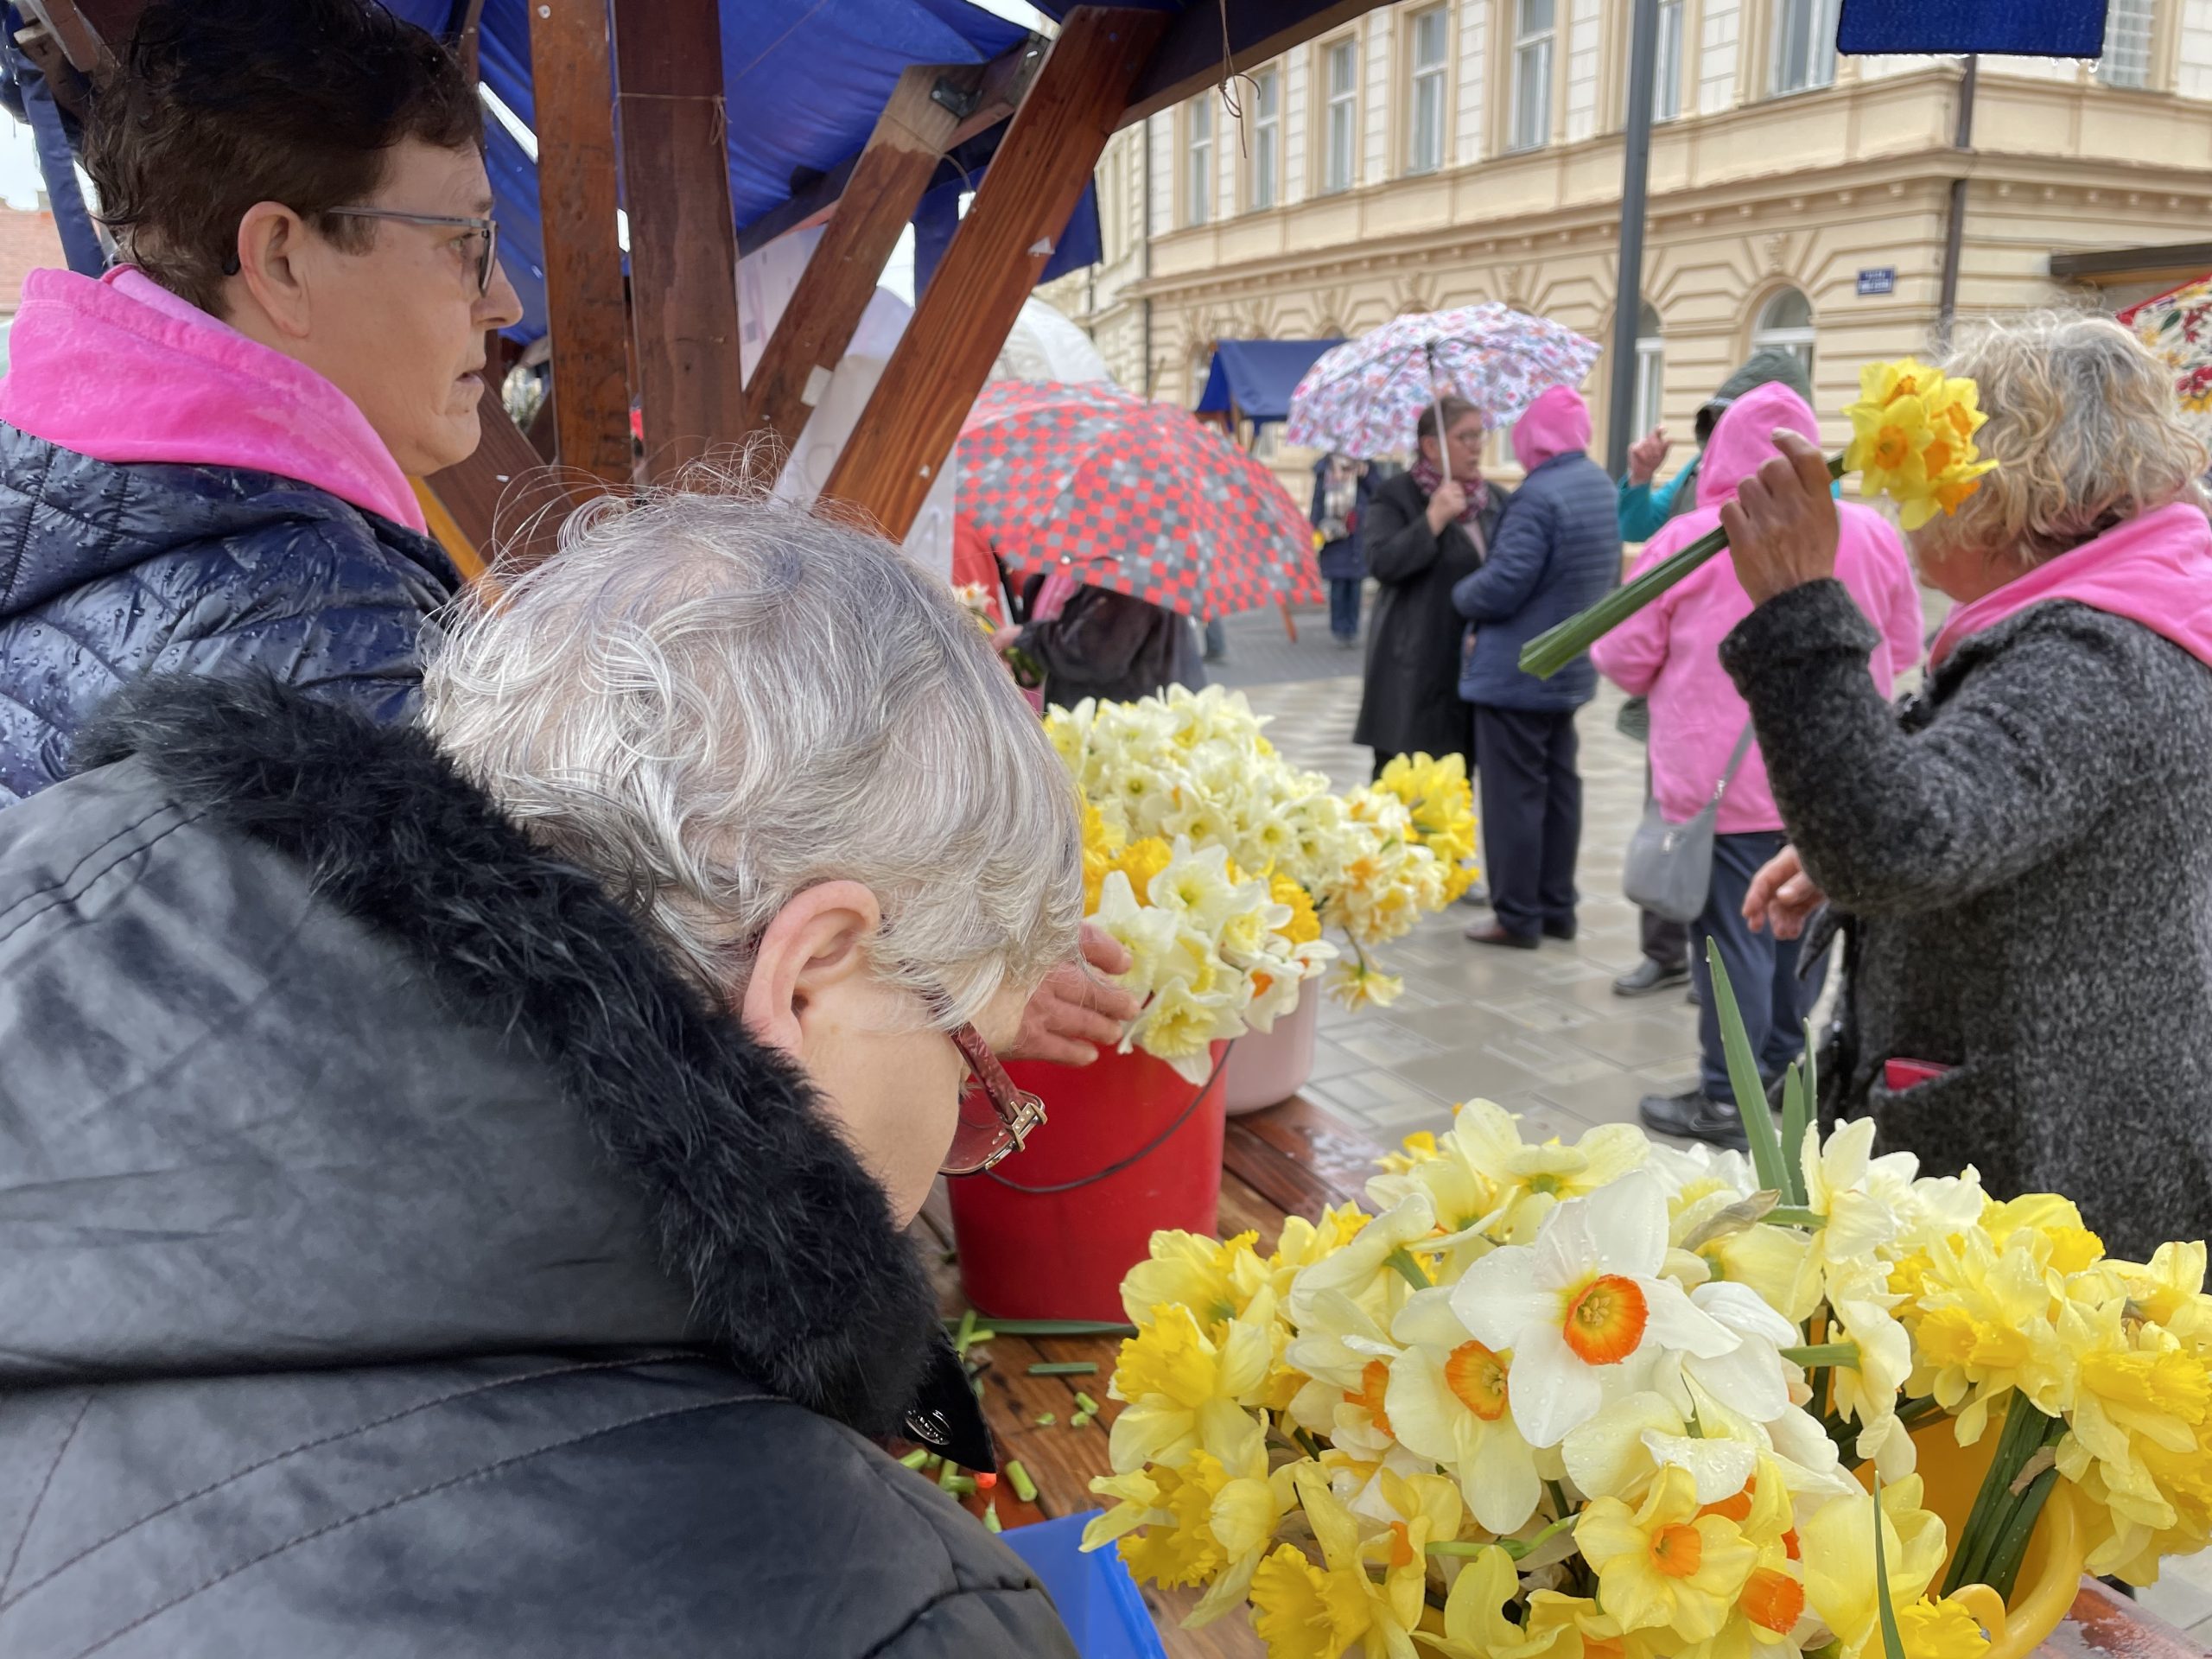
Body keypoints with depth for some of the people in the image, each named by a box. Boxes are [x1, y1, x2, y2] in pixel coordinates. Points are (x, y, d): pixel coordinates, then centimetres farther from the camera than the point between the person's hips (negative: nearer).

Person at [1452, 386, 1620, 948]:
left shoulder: (1540, 494, -22)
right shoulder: (1601, 486, 8)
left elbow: (1501, 586, -23)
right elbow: (1610, 576, 17)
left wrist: (1461, 595, -4)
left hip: (1517, 671, -9)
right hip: (1570, 666, 9)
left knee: (1514, 794, 0)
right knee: (1559, 788, 15)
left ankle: (1518, 917, 8)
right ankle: (1557, 907, 25)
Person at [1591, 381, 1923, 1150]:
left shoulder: (1691, 538, -11)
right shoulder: (1871, 533, 0)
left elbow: (1623, 657, -4)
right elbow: (1904, 648, 11)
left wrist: (1688, 680, 16)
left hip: (1727, 779, -4)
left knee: (1733, 933, 1)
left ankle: (1728, 1100, 7)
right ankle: (1782, 1066, 32)